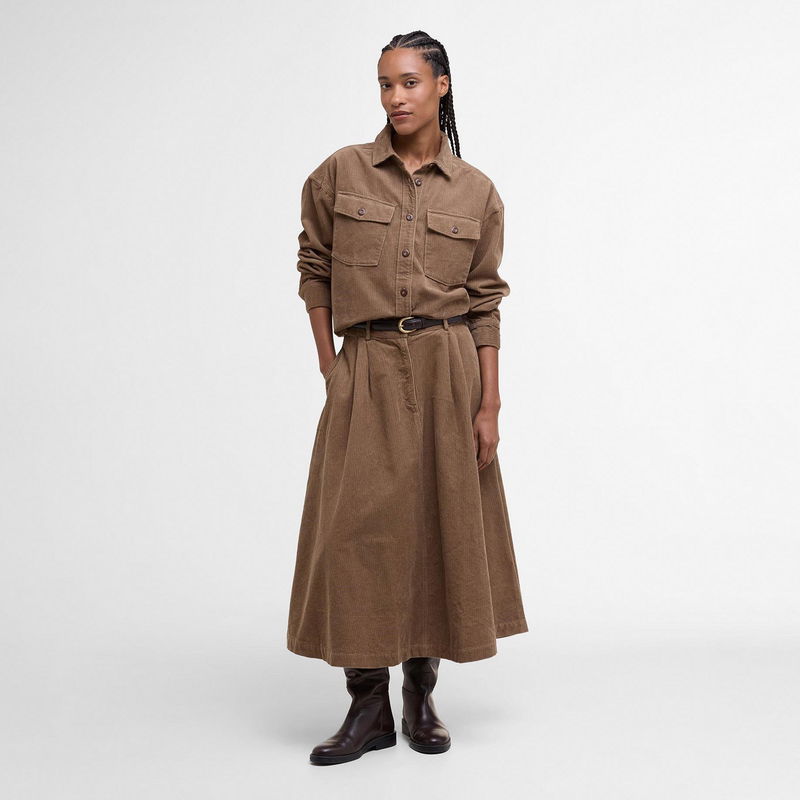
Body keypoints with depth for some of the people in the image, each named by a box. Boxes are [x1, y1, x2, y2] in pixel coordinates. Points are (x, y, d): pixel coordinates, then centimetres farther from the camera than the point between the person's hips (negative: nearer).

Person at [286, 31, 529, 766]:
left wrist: (489, 405, -3)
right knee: (357, 529, -3)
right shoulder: (341, 173, 2)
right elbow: (314, 268, 10)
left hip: (448, 370, 1)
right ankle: (369, 706, 8)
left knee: (442, 525, 4)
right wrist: (329, 366, 3)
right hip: (366, 371, 0)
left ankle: (422, 696, 19)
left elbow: (485, 303, 3)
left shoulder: (477, 193, 3)